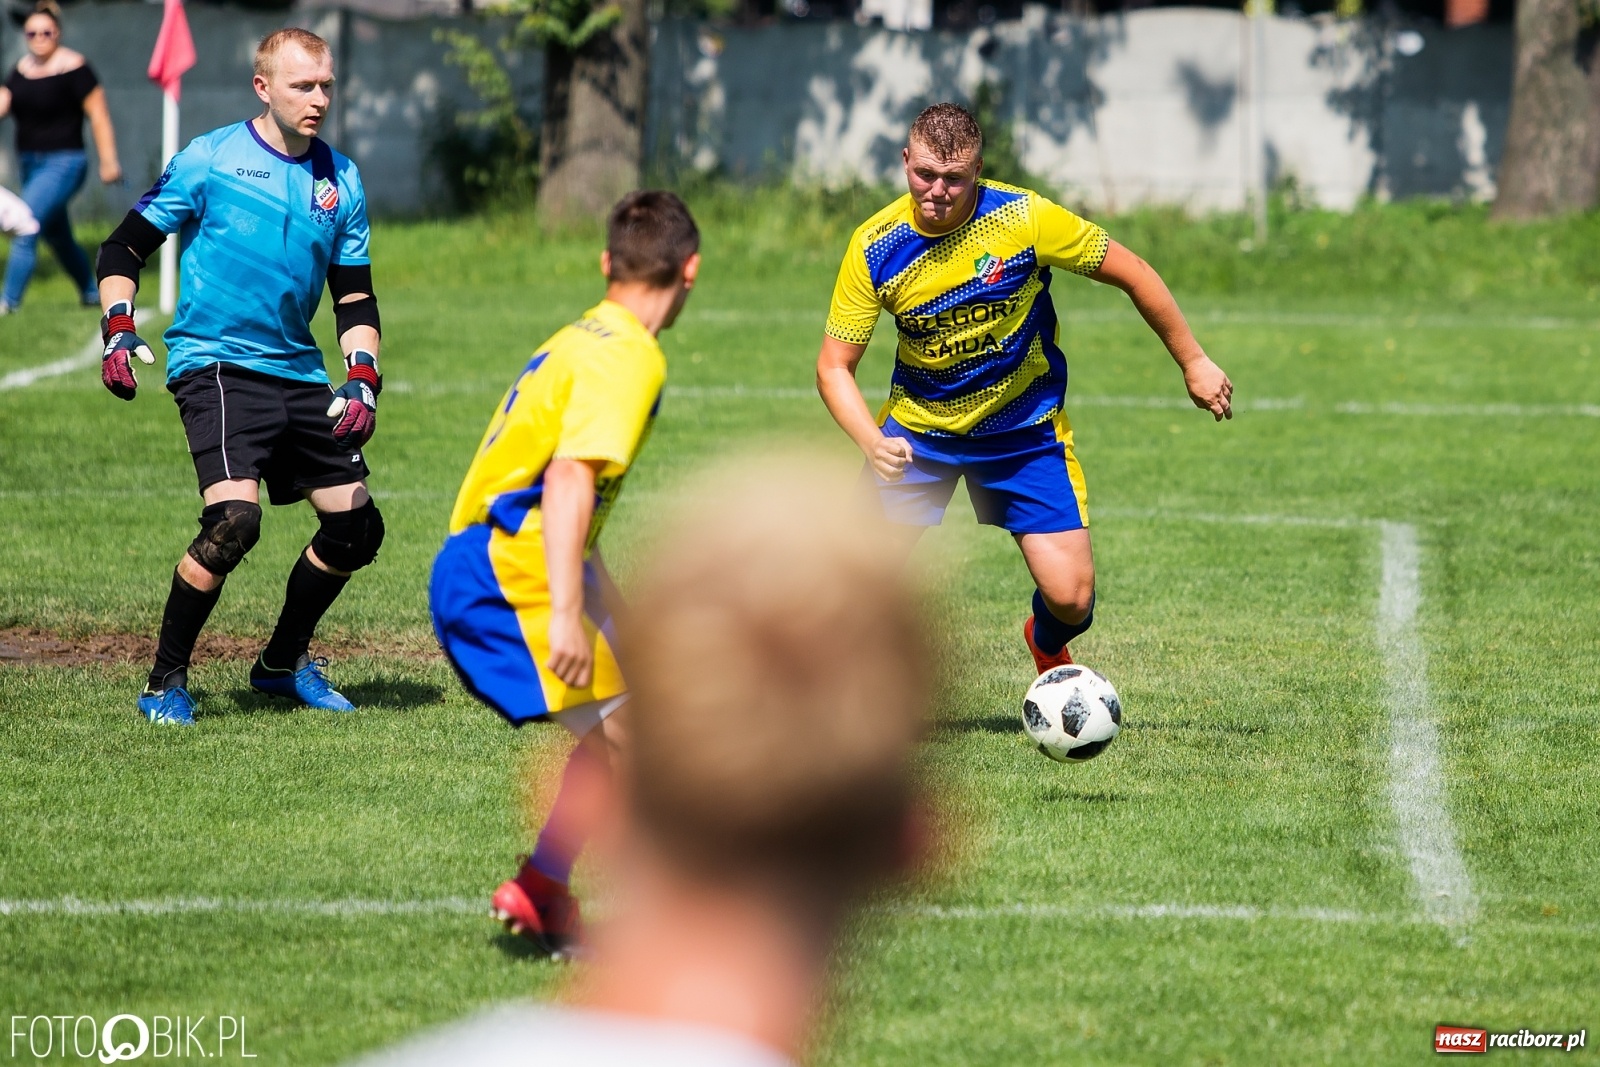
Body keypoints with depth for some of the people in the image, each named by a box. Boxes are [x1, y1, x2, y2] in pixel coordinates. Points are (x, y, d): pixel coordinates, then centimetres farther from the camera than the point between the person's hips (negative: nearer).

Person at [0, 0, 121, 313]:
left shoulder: (73, 68, -11)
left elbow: (98, 115, -12)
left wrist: (109, 161, -15)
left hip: (62, 163, -8)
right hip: (30, 164, 8)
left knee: (26, 230, -19)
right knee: (58, 238, 18)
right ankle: (92, 294, 36)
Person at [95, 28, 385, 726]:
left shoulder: (341, 181, 9)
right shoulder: (209, 160, -5)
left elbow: (354, 296, 12)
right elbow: (124, 249, 1)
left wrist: (362, 382, -2)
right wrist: (118, 330, -13)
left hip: (300, 376, 6)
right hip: (215, 365, -6)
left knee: (356, 528, 6)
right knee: (234, 519, -25)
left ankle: (282, 664, 29)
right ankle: (165, 684, -10)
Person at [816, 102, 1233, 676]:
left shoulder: (1023, 217, -20)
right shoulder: (875, 247, -17)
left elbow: (1131, 274, -8)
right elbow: (834, 366, -10)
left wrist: (1194, 362, -2)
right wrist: (874, 444, -28)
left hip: (1023, 429, 0)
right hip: (917, 427, 1)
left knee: (1070, 597, -8)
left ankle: (1048, 646, 30)